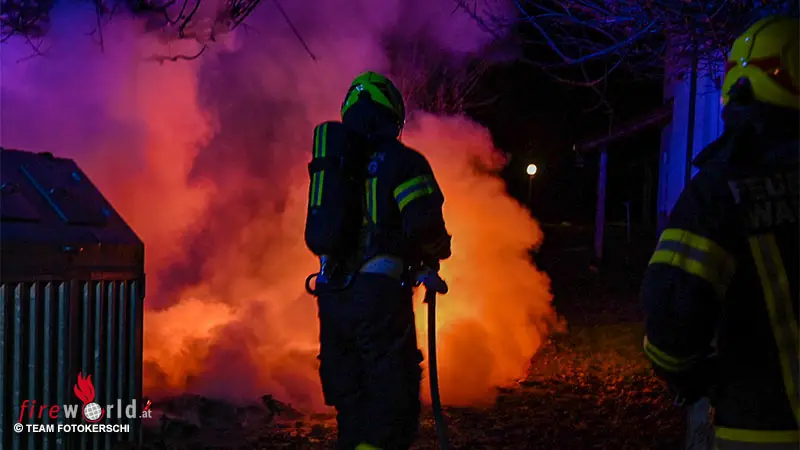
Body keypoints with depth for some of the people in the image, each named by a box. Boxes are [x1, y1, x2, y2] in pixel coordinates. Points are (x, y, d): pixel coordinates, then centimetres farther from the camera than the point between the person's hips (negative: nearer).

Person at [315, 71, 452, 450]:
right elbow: (423, 224, -18)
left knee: (350, 402, 17)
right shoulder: (402, 162, -5)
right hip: (379, 295, -6)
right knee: (393, 401, -1)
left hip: (332, 299, 7)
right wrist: (437, 249, 3)